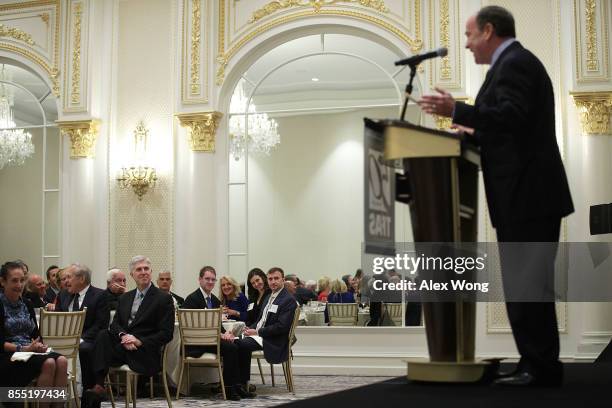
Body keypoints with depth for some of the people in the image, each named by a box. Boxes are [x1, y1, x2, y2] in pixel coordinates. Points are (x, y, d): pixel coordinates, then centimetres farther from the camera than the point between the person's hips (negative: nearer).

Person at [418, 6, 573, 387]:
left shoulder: (513, 63, -10)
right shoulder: (517, 63, 23)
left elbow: (511, 115, -24)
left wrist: (457, 111, -22)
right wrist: (478, 133, 25)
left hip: (527, 196, -11)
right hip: (528, 196, 11)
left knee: (525, 284, -8)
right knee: (526, 284, 12)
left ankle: (540, 367, -4)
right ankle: (539, 365, 17)